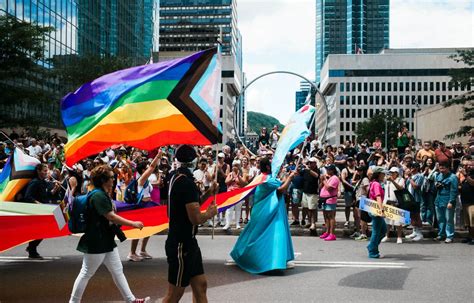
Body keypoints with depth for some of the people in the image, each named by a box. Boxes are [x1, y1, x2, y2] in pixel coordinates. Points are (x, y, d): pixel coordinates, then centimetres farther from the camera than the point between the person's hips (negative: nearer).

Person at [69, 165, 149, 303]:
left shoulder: (103, 195, 12)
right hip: (96, 242, -10)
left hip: (107, 240, 10)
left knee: (118, 271, 12)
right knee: (86, 273, 2)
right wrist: (133, 224, -20)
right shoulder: (98, 196, -21)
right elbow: (111, 216, -25)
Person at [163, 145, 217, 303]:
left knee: (200, 286, 13)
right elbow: (196, 218, -23)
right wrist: (211, 212, -4)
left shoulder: (177, 178, 9)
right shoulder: (187, 182, -22)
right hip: (181, 245, -10)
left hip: (187, 242, 10)